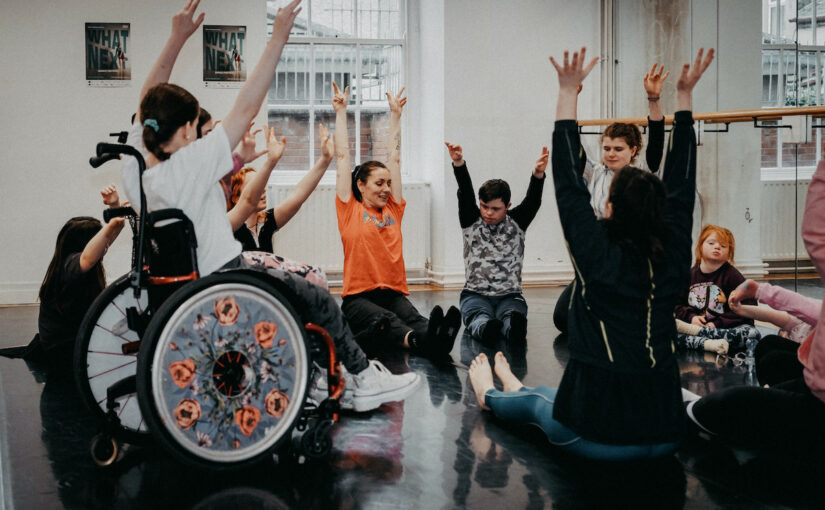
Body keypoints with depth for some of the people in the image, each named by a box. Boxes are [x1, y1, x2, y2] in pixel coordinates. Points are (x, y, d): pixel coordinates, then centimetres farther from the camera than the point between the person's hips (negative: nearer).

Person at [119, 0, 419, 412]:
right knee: (319, 300, 11)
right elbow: (246, 108, -27)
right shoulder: (188, 165, -27)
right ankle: (363, 378, 28)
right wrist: (278, 37, -23)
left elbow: (150, 103, 6)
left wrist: (177, 37, 3)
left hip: (183, 281, 9)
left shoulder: (134, 167, -6)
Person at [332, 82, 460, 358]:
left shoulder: (393, 209, 20)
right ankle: (417, 340, -66)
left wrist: (395, 115, 30)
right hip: (358, 298, -4)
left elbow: (395, 157, 25)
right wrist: (341, 112, 16)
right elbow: (343, 155, 11)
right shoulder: (350, 210, 8)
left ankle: (435, 338, -62)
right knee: (386, 322, -36)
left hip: (394, 294, 4)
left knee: (413, 317, -31)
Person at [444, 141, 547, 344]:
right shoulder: (471, 222, 9)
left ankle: (514, 327, -69)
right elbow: (465, 194, -7)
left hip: (510, 295, 0)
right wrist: (459, 164, -25)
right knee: (480, 319, -36)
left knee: (513, 315, -37)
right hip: (475, 295, 0)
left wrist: (538, 174, -28)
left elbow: (532, 201, -7)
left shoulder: (517, 223, 10)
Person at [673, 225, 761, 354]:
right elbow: (677, 304, 14)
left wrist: (718, 323, -16)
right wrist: (691, 317, -8)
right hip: (696, 323, 2)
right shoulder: (690, 275, 10)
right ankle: (708, 344, -43)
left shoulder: (732, 275, -1)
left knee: (752, 333, -33)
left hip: (725, 328, -1)